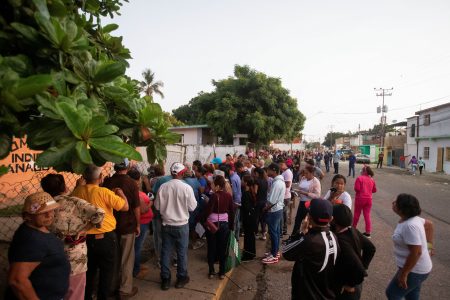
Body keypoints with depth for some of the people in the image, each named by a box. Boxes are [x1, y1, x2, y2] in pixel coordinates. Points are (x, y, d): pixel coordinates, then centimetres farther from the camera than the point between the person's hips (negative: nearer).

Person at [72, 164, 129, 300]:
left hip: (86, 238, 5)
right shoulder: (104, 192, -21)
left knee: (89, 271, 23)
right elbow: (125, 207, -15)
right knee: (106, 272, 13)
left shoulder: (77, 191, -7)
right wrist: (120, 193, 1)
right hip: (105, 238, -5)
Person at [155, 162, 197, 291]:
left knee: (166, 251, 14)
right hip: (182, 225, -2)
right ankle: (181, 278, 27)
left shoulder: (163, 187, -10)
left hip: (166, 224, 2)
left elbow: (157, 206, -1)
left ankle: (165, 279, 25)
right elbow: (192, 207, -10)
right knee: (182, 252, 13)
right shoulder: (187, 187, -17)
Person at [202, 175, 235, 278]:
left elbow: (207, 210, -17)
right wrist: (231, 225, 12)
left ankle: (211, 272, 19)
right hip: (224, 224, 3)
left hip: (212, 224, -3)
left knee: (211, 248, 12)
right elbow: (232, 211, 2)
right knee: (222, 249, 13)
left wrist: (203, 220, -1)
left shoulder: (214, 196, -16)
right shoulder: (228, 195, -4)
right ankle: (222, 272, 20)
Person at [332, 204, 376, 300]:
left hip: (346, 291, -7)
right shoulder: (353, 231, -8)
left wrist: (350, 285, -19)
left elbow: (359, 270, -35)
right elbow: (371, 248, 5)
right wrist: (364, 266, 6)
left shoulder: (341, 241, -33)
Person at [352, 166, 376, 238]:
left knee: (357, 214, 12)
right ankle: (368, 232, 9)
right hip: (369, 199, 4)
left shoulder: (359, 178, -13)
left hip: (360, 198, -4)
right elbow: (374, 190, 10)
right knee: (367, 215, 8)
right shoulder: (372, 179, 4)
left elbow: (357, 189, -19)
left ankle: (353, 228, 27)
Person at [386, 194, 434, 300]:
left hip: (414, 270, -9)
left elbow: (416, 252, -31)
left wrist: (404, 273, -24)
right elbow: (429, 224, 17)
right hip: (416, 268, 9)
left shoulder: (410, 225, -31)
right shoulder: (412, 218, -1)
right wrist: (429, 245, 20)